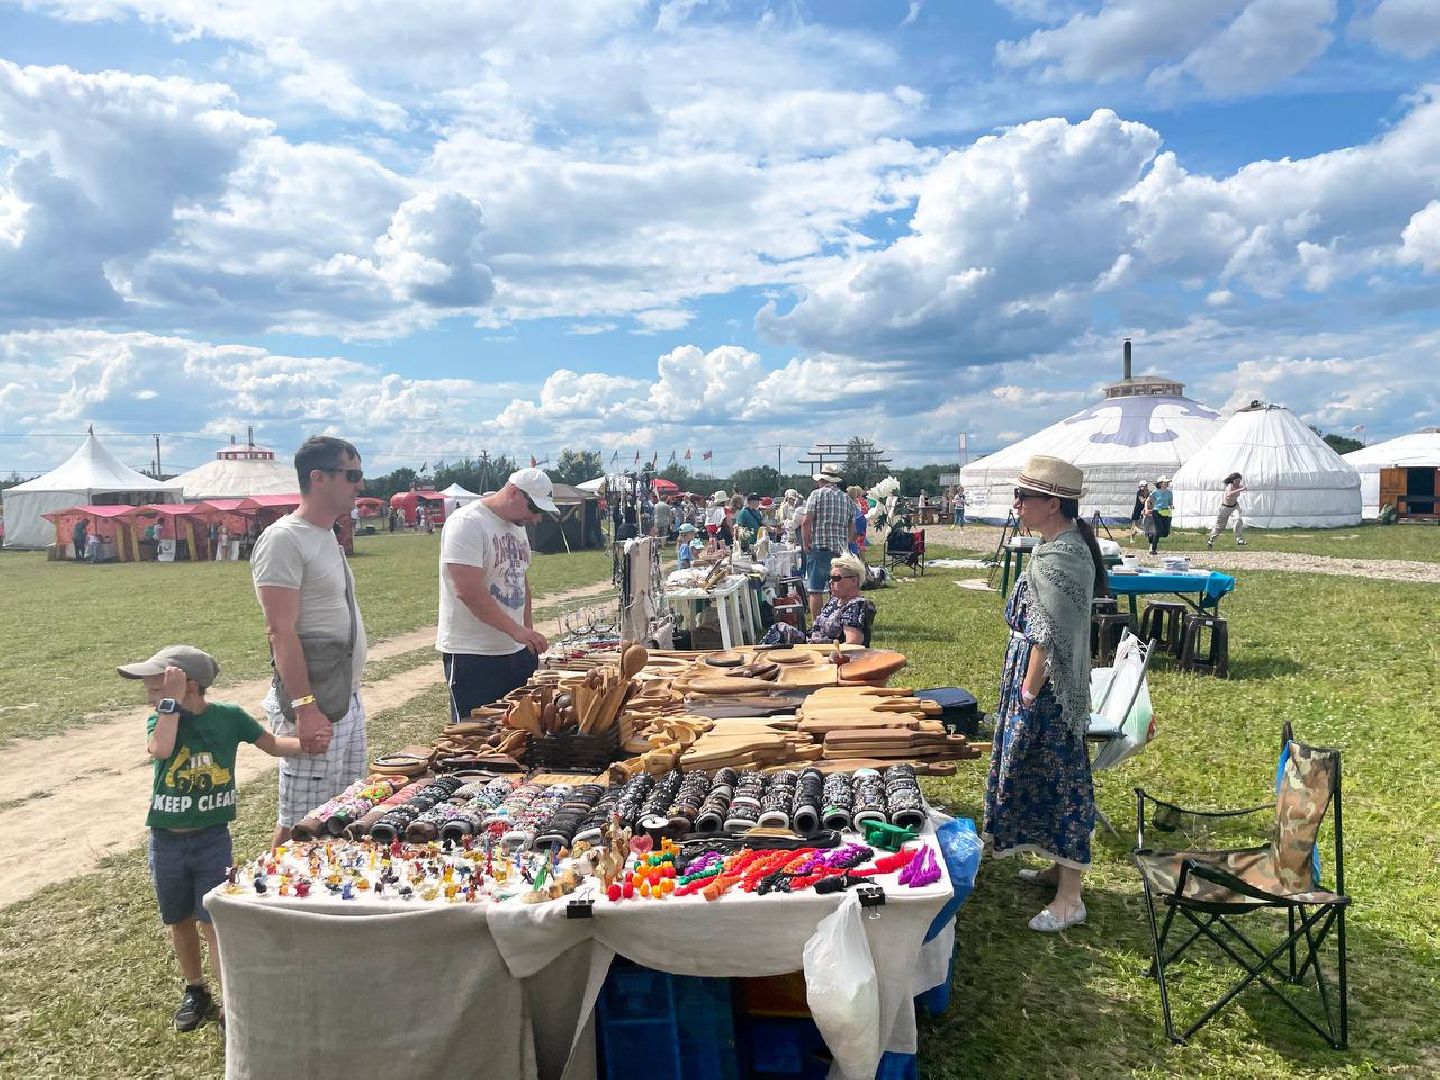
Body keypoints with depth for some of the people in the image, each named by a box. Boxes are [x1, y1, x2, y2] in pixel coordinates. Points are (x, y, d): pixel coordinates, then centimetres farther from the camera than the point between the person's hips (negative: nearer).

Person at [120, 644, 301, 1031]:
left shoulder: (229, 716, -9)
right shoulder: (160, 719, -8)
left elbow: (273, 744, -1)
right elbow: (159, 749, -31)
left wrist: (309, 743, -19)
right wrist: (172, 702, -27)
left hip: (212, 838, -2)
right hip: (167, 841, 3)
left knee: (213, 922, -2)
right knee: (180, 922, 17)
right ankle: (195, 991, 37)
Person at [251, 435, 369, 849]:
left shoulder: (326, 536, 14)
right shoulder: (284, 539, -14)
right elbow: (281, 632, -19)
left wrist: (350, 695, 19)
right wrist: (305, 708, -23)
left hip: (349, 702, 9)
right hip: (314, 708, -9)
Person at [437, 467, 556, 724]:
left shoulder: (517, 527, 13)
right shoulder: (467, 523, -15)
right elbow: (469, 590, -23)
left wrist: (530, 632, 12)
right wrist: (516, 630, -24)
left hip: (517, 651, 8)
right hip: (473, 655, -8)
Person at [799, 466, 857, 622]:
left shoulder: (817, 494, -3)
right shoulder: (847, 498, 11)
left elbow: (806, 522, -11)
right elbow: (852, 528, 13)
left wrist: (805, 544, -2)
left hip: (819, 547, -5)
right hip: (841, 550, 5)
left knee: (815, 590, -2)